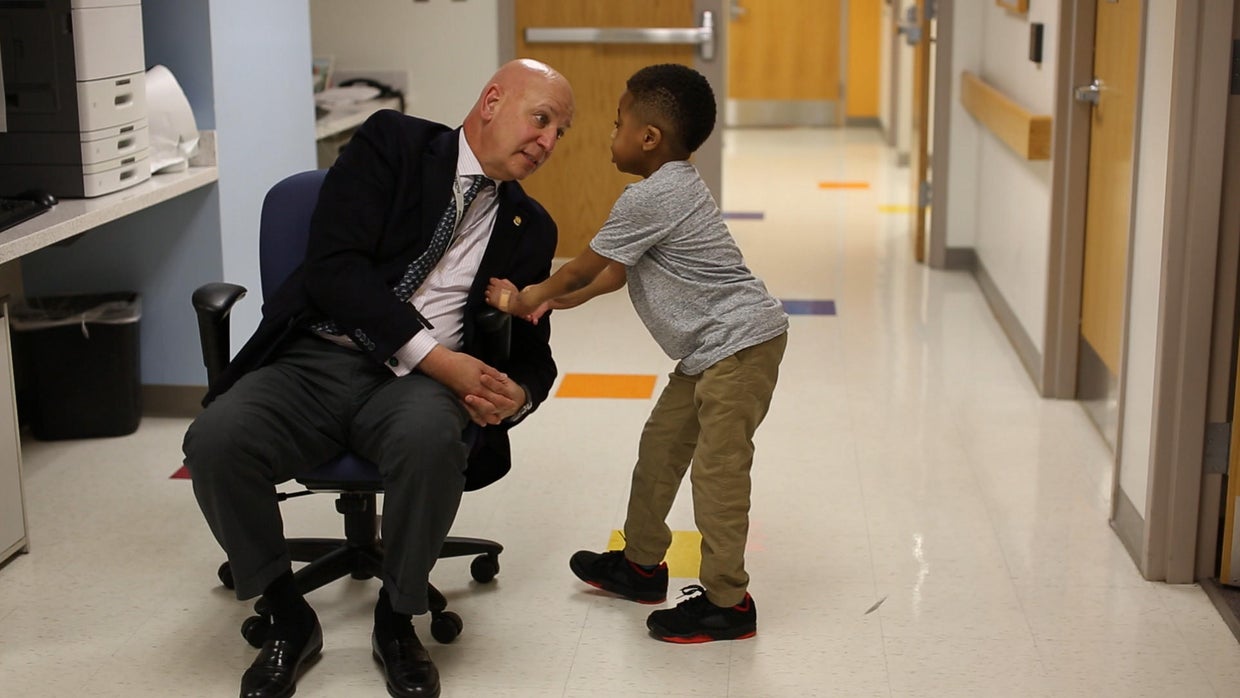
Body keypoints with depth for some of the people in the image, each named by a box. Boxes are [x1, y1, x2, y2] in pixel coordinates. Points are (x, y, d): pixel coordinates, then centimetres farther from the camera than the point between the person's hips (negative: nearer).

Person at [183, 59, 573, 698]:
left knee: (432, 441, -36)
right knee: (214, 441, -30)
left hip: (419, 381, 2)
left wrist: (517, 395, -8)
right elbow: (334, 265, -10)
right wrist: (436, 356, -17)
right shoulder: (392, 143, 3)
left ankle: (396, 621, -9)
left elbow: (532, 350, 19)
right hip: (315, 359, -1)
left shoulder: (530, 228, 16)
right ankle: (289, 620, -5)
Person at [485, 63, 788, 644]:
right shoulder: (675, 187, 12)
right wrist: (563, 299, 12)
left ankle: (727, 603, 0)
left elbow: (584, 267, -10)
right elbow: (622, 269, 18)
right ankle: (642, 564, 31)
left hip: (740, 345, -11)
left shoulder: (648, 199, -20)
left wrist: (529, 299, 6)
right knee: (661, 445, 17)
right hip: (709, 350, 11)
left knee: (718, 468, -7)